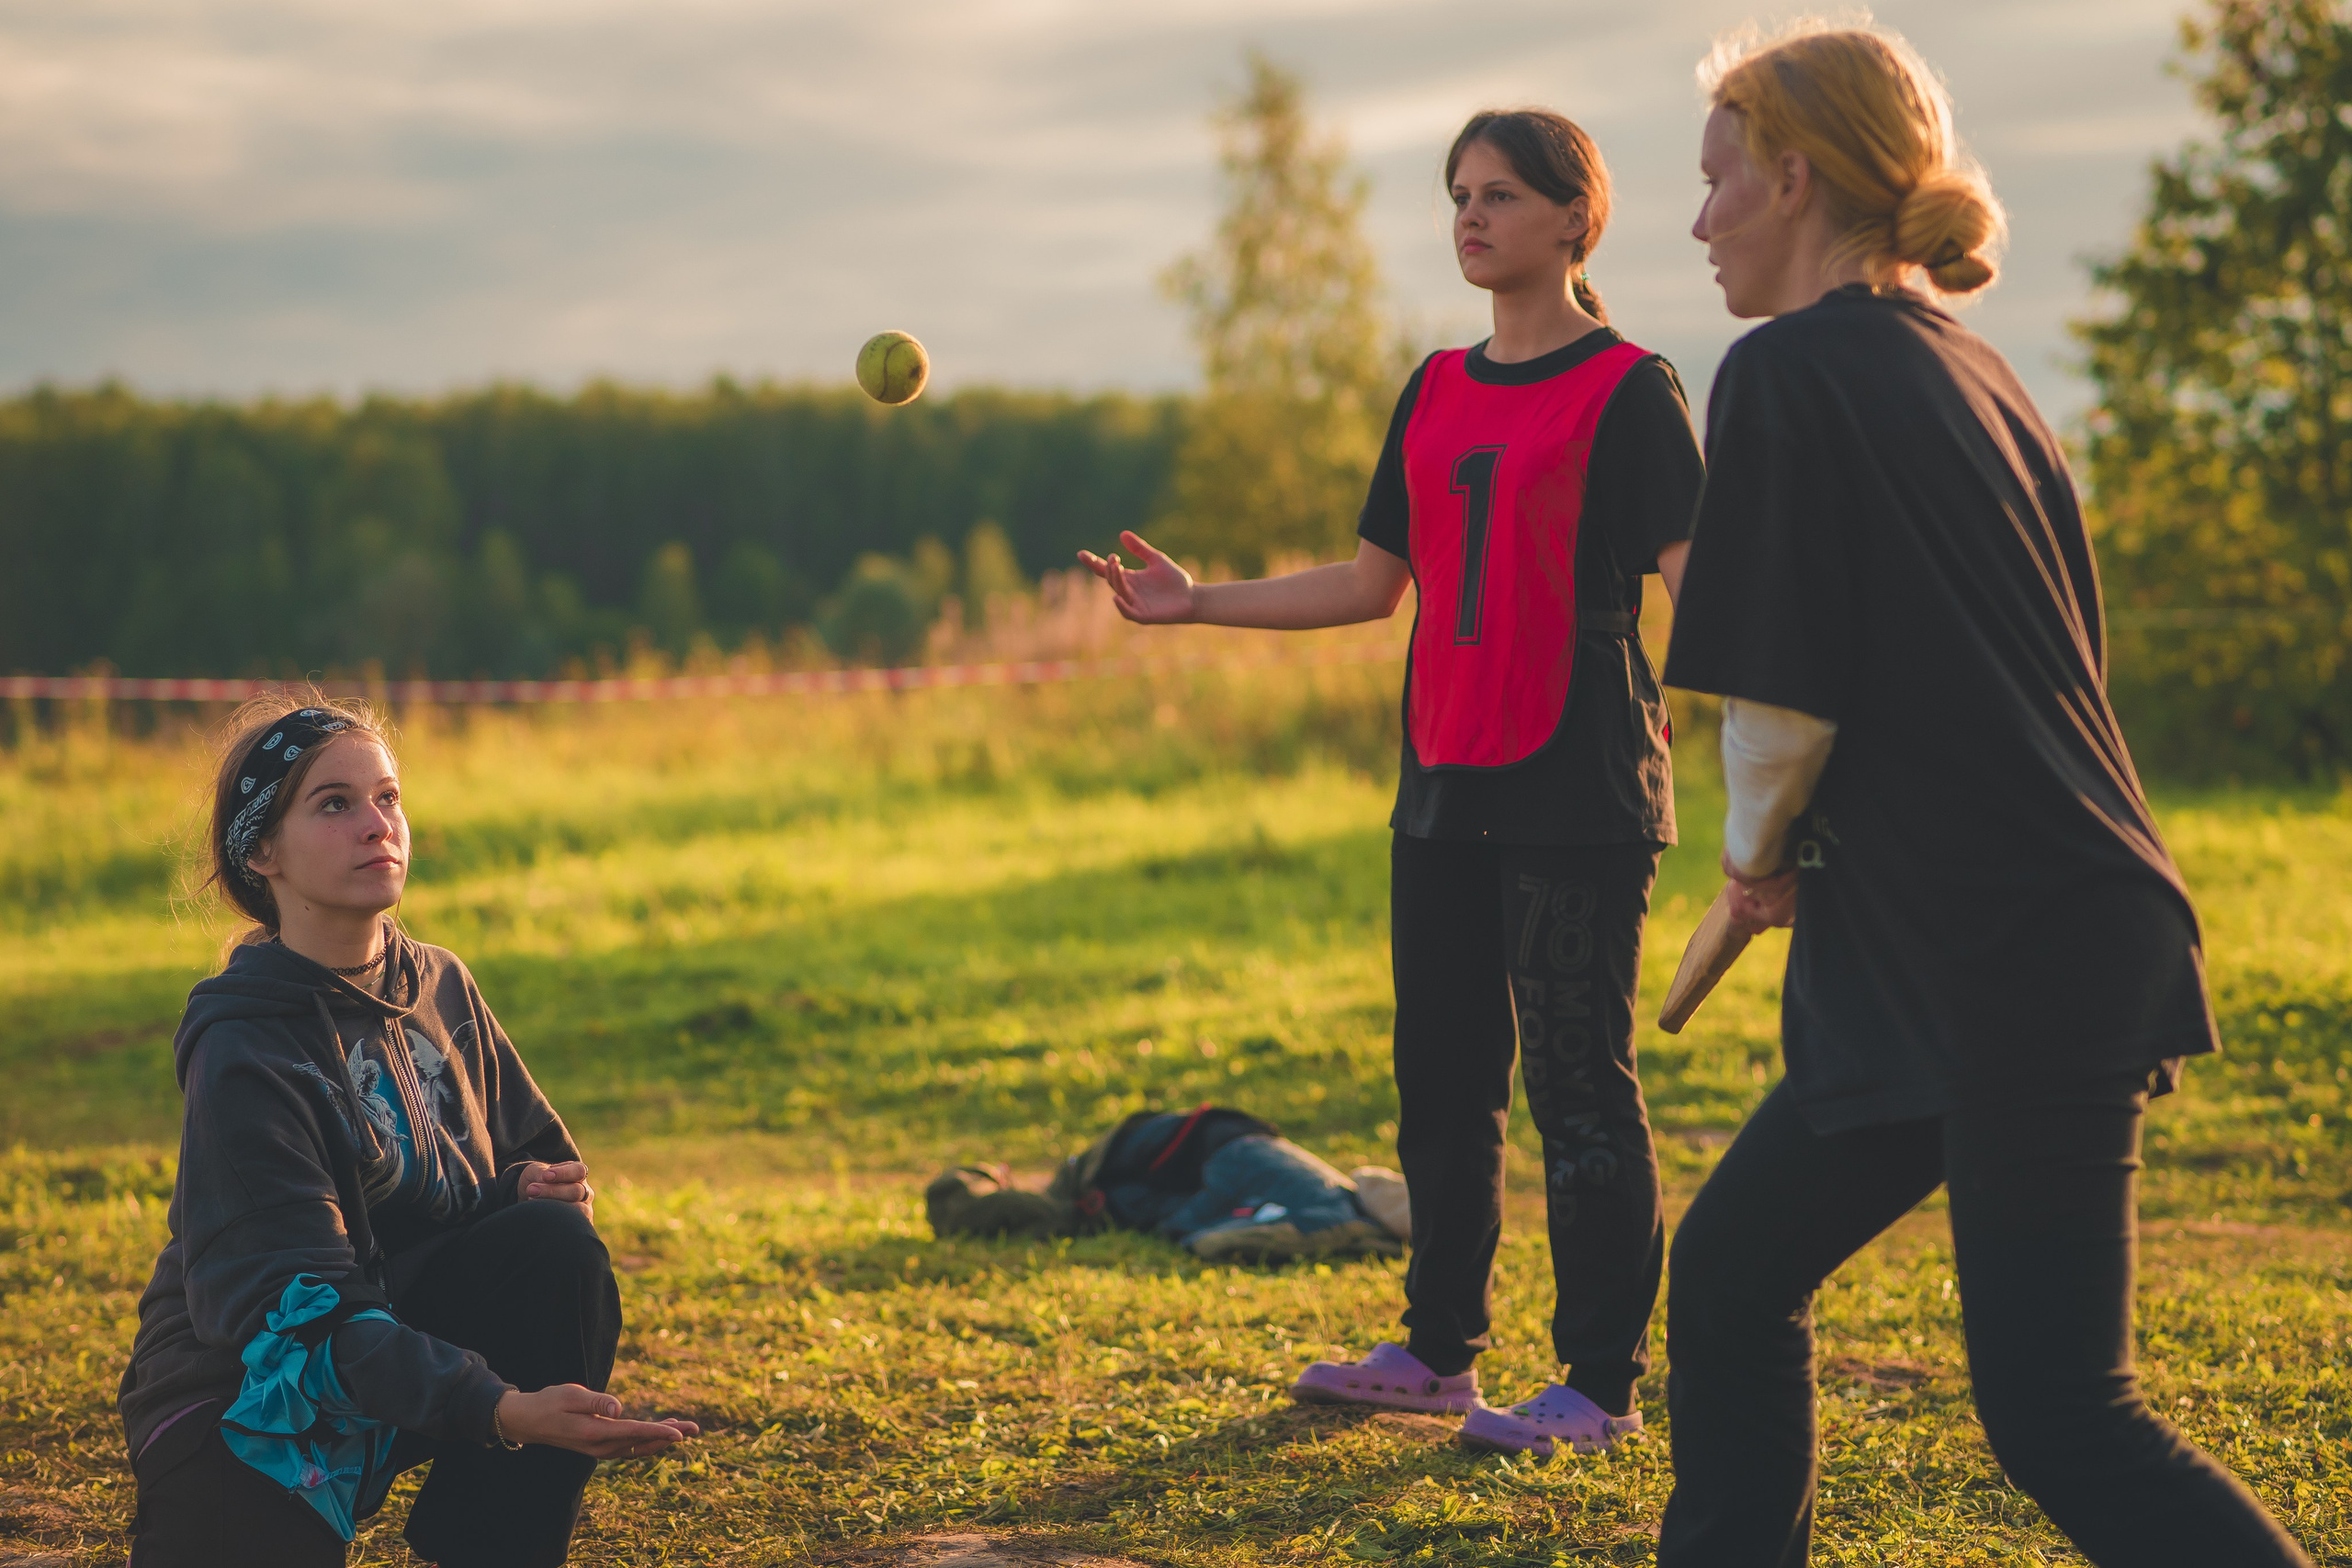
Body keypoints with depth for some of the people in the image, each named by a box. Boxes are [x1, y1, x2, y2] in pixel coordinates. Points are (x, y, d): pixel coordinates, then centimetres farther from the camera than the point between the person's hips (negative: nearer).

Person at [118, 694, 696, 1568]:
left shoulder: (440, 988, 2)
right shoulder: (243, 1053, -20)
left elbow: (537, 1155, 13)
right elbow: (300, 1306, -28)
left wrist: (536, 1186, -14)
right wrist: (501, 1410, -40)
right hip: (251, 1398, -5)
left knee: (556, 1244, -20)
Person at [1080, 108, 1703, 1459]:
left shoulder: (1628, 387, -5)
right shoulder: (1438, 389, 14)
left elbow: (1694, 576, -14)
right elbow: (1379, 580, 19)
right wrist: (1198, 604, 15)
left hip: (1578, 790, -7)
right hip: (1447, 787, 7)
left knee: (1581, 1084, -4)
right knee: (1444, 1077, 13)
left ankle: (1603, 1385, 4)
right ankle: (1440, 1351, 24)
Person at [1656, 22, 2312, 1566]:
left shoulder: (1789, 372, -11)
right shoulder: (1967, 369, 16)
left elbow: (1784, 699, -16)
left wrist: (1756, 850, 5)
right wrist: (1810, 855, 17)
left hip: (2016, 969, -10)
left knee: (2060, 1414, -8)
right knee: (1730, 1272, 17)